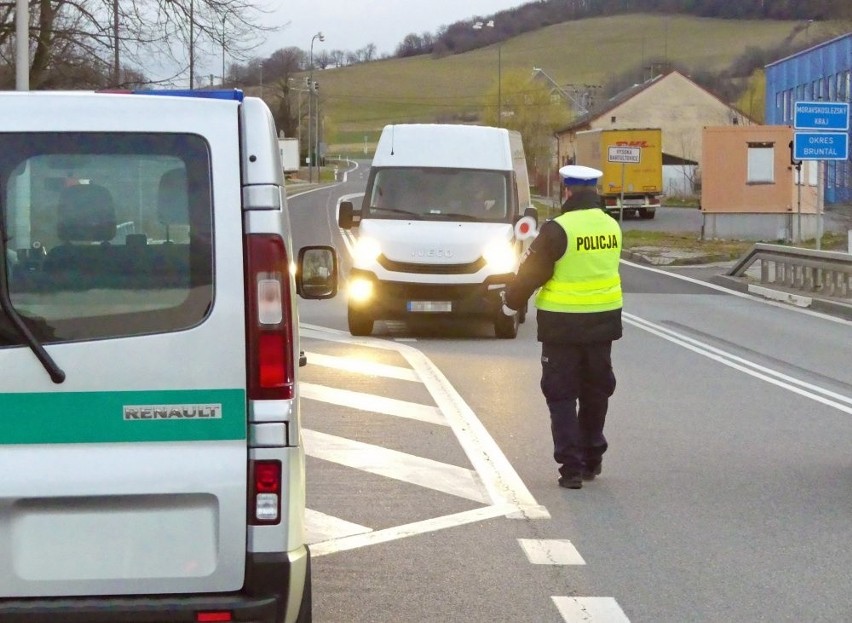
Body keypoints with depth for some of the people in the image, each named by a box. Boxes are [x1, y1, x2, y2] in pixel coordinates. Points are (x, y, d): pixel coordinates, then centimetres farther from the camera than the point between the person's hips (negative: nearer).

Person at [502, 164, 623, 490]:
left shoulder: (557, 230, -17)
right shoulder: (611, 227, 2)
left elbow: (532, 273, -10)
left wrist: (511, 301, 9)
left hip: (563, 325, -5)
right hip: (603, 321, 5)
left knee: (562, 396, 3)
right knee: (595, 393, 18)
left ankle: (572, 466, -3)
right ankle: (592, 459, 29)